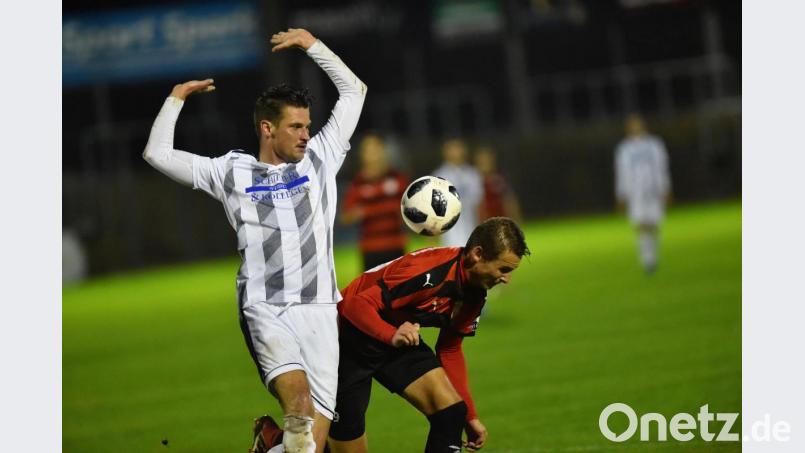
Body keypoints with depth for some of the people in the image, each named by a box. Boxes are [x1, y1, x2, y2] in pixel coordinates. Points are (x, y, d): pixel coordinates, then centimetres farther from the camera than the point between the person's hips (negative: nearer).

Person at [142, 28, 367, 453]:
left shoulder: (319, 159, 15)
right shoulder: (232, 171, 11)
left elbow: (354, 90, 18)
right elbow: (158, 154, 15)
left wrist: (313, 45, 14)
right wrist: (176, 98, 16)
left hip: (319, 309, 2)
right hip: (264, 307, -2)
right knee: (298, 400, -30)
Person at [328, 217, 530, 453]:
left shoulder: (475, 294, -3)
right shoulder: (430, 271, -31)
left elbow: (450, 350, 10)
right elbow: (358, 304, -33)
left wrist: (470, 416, 9)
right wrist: (392, 335, -50)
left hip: (403, 341, 7)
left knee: (451, 411, -11)